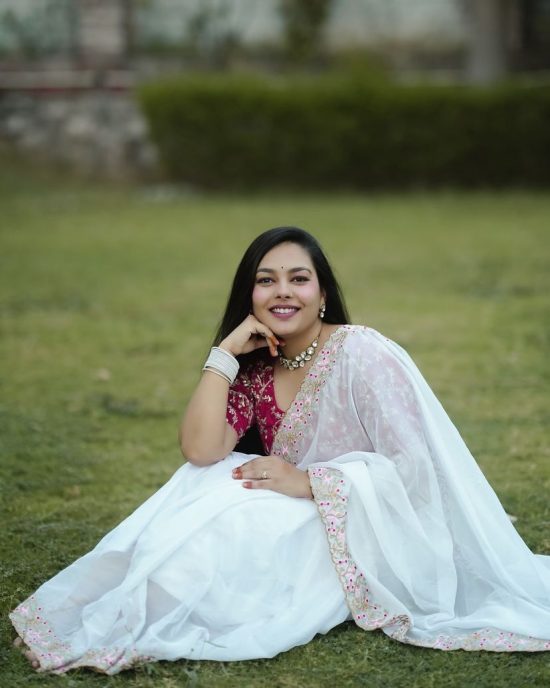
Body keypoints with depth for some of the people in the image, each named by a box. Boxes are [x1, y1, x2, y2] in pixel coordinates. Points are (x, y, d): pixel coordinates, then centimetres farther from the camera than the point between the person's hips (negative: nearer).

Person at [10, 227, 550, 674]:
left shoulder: (363, 357, -16)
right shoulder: (256, 372, 4)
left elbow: (417, 471, -21)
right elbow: (200, 451, -12)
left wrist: (307, 483, -22)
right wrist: (226, 352, -13)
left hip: (369, 538, -6)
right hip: (303, 527, 6)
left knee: (228, 532, -25)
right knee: (202, 491, -18)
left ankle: (134, 627, -12)